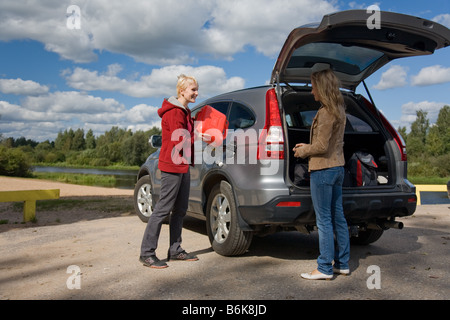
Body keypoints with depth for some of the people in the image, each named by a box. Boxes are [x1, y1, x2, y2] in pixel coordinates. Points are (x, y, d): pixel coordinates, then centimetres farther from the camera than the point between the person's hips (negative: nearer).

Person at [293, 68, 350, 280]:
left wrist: (303, 151, -2)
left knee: (324, 220, -3)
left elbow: (321, 146, -19)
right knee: (338, 217, 14)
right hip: (338, 167, 10)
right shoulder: (339, 111, 13)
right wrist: (308, 147, 16)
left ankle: (325, 268, 5)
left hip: (323, 169, -10)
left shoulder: (326, 112, -17)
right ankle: (342, 264, 23)